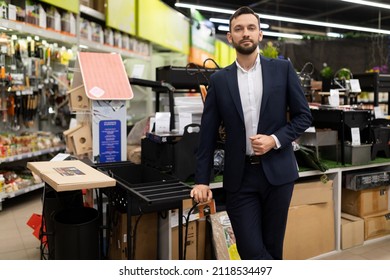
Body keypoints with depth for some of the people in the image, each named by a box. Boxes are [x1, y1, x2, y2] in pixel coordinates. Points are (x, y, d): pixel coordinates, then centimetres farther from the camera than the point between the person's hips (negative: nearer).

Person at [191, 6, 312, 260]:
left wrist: (275, 140, -12)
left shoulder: (283, 69, 3)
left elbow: (304, 116, 4)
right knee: (251, 250, -4)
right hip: (239, 177, 1)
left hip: (277, 172, 0)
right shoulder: (219, 80, 4)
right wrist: (202, 180, 0)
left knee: (272, 247, 10)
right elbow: (208, 134, 4)